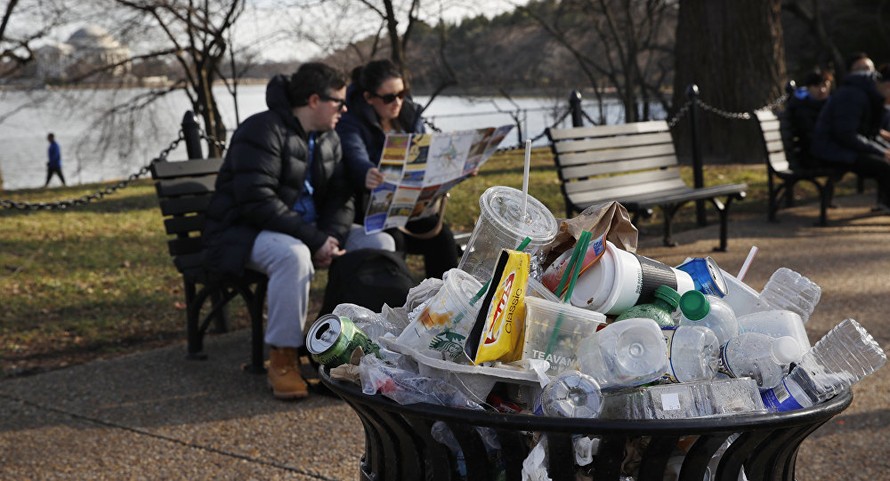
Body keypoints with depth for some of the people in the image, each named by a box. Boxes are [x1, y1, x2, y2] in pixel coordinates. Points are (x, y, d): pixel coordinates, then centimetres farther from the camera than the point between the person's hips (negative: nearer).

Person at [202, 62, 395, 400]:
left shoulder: (328, 138, 11)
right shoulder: (264, 131, -18)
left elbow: (340, 197, 8)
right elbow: (257, 202, -27)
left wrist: (331, 237, -15)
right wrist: (315, 241, -29)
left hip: (311, 230, 8)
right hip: (246, 232, -8)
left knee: (380, 244, -8)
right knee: (294, 255, -40)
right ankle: (282, 358, -27)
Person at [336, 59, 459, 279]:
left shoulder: (410, 114, 5)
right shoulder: (350, 122, -15)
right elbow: (356, 158, -35)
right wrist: (367, 175, -60)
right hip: (367, 203, -6)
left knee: (440, 233, -13)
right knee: (392, 238, -31)